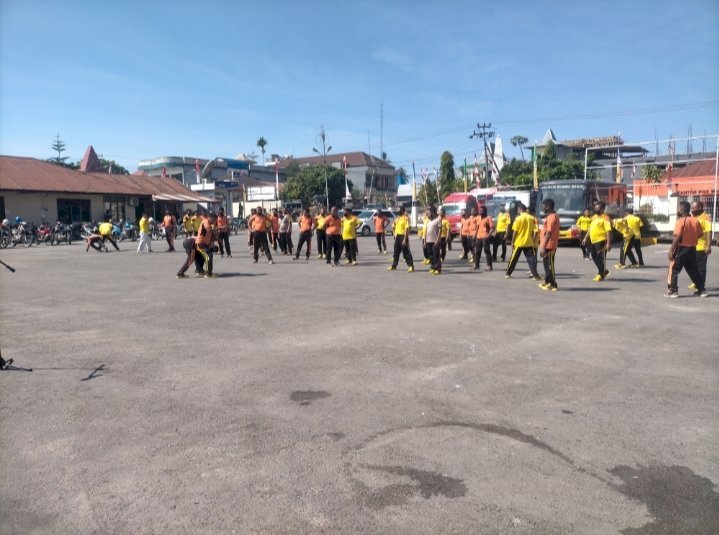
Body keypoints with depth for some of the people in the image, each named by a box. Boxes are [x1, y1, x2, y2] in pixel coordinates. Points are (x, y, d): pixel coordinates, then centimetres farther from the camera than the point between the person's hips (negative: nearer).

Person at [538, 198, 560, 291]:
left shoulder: (551, 217, -17)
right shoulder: (552, 216, 15)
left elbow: (548, 233, -23)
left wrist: (543, 247, -25)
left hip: (549, 246, -10)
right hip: (548, 245, 10)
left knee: (549, 264, -5)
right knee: (547, 264, 18)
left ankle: (553, 285, 0)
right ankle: (547, 282, 29)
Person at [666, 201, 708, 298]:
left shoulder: (680, 221, -14)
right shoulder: (696, 221, 4)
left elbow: (677, 238, -19)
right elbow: (701, 234, 9)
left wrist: (671, 251, -15)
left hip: (681, 249, -6)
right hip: (692, 249, 6)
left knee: (673, 270, 3)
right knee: (693, 270, 16)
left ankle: (673, 291, 1)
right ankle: (702, 290, 20)